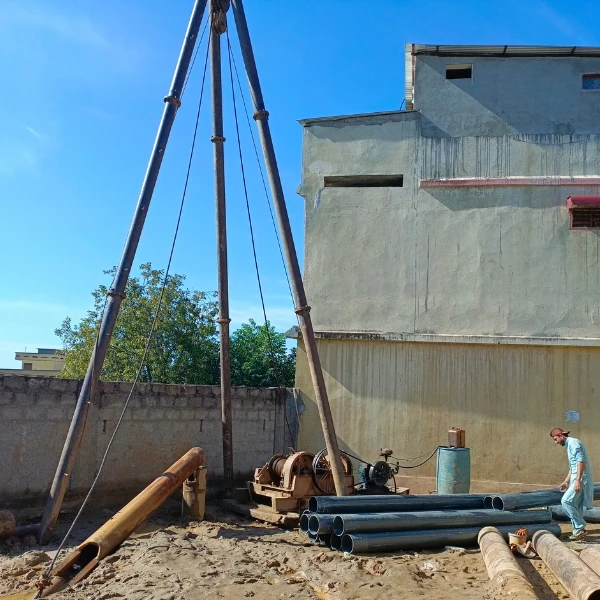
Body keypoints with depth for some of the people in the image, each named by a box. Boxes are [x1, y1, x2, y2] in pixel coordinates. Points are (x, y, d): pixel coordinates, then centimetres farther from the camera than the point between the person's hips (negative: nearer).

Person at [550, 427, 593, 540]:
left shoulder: (573, 442, -10)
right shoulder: (569, 445, 21)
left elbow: (581, 461, -20)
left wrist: (578, 480, -25)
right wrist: (566, 481, 25)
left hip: (581, 478, -10)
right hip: (576, 478, 10)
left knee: (566, 501, -15)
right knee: (575, 506, 10)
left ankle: (580, 528, -9)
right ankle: (579, 531, 14)